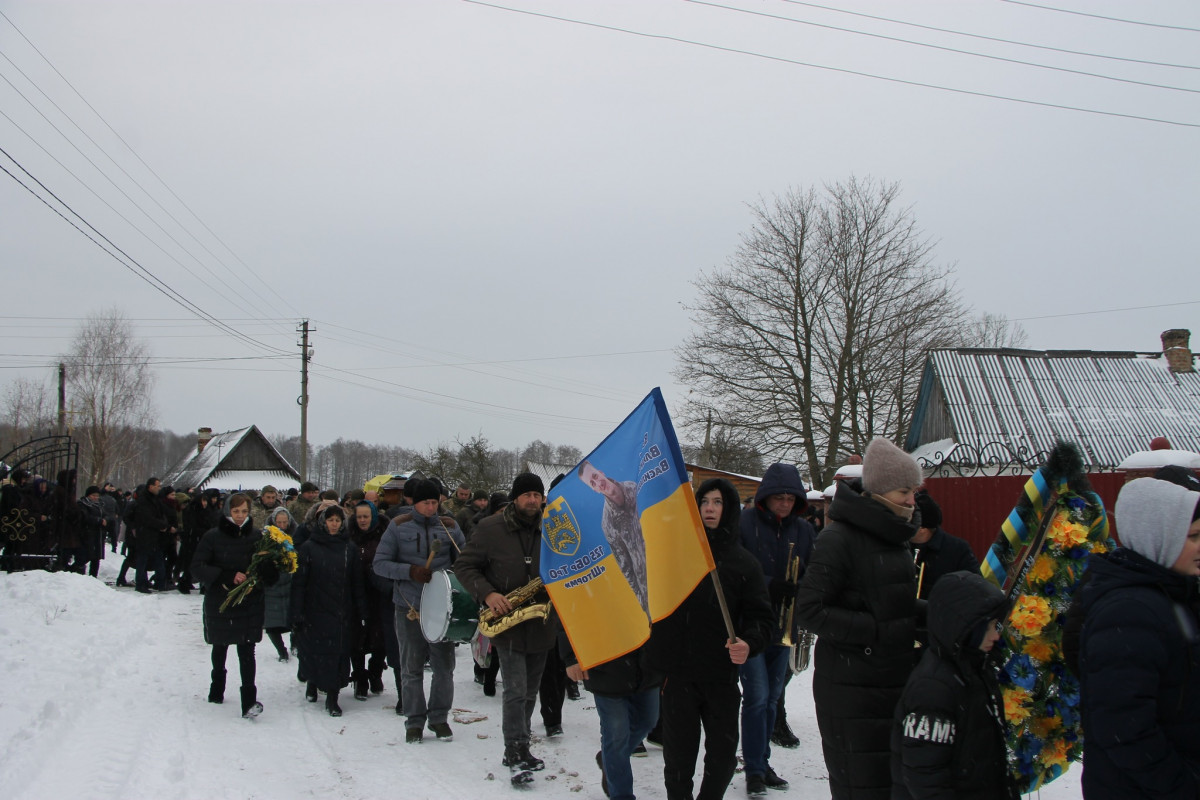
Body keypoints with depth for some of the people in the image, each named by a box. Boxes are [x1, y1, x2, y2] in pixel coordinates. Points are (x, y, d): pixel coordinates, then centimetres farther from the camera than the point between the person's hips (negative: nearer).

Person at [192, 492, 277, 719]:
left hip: (249, 604, -1)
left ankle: (249, 701, -15)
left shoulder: (256, 537, 0)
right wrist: (228, 577, -22)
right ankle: (217, 690, 41)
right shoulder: (212, 537, -4)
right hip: (219, 602, 1)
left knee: (246, 650, -11)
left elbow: (270, 573, 4)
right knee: (219, 648, 19)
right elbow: (197, 567, -11)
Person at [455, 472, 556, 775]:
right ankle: (518, 751, -1)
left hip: (540, 624, 5)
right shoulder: (491, 528, -5)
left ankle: (516, 751, 24)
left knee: (529, 692, 13)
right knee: (516, 691, -10)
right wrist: (487, 594, -17)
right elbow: (464, 566, -3)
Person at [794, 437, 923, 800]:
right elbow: (810, 612, -19)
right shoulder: (838, 538, -15)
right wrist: (876, 630, -21)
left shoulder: (893, 536, 13)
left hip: (895, 686, 8)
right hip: (851, 692, -8)